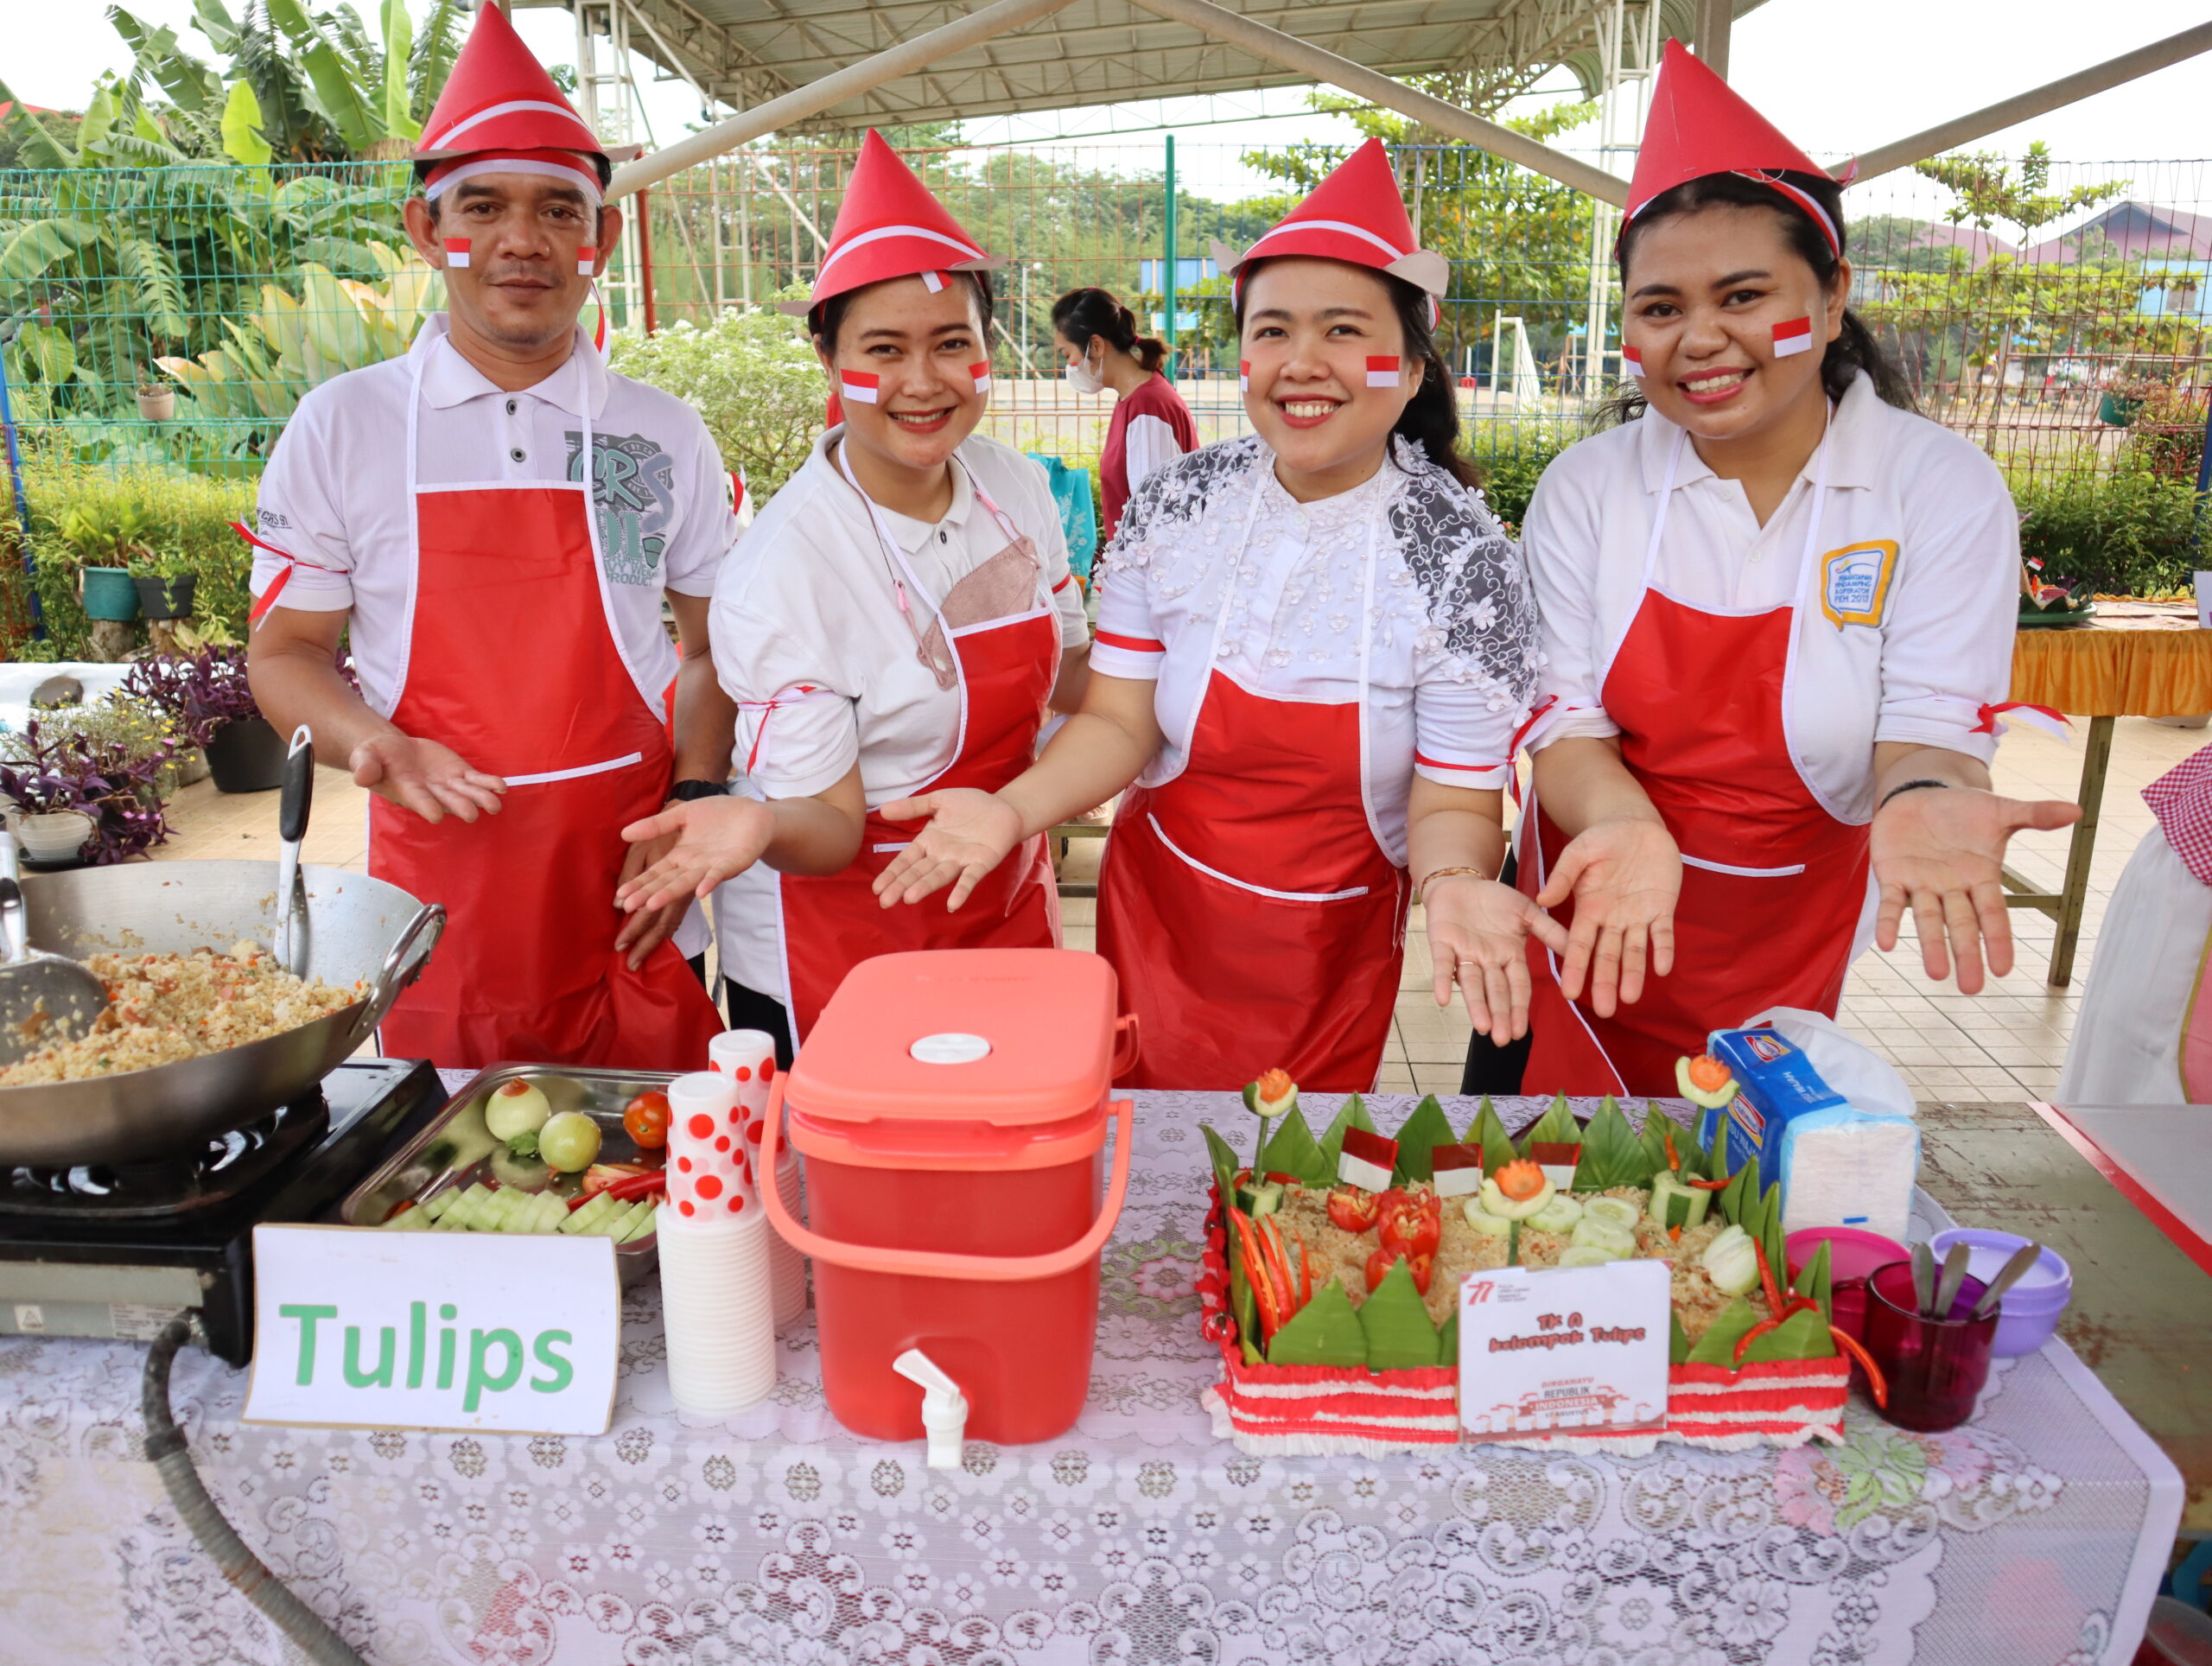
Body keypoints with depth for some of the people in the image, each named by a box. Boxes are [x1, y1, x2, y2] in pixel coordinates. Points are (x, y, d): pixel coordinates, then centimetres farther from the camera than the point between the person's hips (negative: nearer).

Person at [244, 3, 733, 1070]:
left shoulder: (664, 435, 4)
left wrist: (693, 806, -4)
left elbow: (715, 644, 10)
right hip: (438, 887, 0)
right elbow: (284, 647, 7)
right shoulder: (343, 426, 2)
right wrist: (375, 745, -14)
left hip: (628, 899, 0)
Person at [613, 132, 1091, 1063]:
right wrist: (761, 823, -38)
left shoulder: (1015, 488, -4)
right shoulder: (781, 570, -22)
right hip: (836, 960, -5)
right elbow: (831, 826, -18)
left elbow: (1071, 670, 12)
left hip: (1008, 911, 6)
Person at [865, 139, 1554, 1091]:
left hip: (1331, 956, -1)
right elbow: (1118, 723, -7)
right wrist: (1016, 809, -25)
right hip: (1156, 915, 2)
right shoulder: (1172, 510, -10)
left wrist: (1454, 883, -35)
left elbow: (1454, 800, -13)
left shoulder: (1461, 558, -16)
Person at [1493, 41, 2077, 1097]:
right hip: (1591, 931, 1)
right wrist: (1624, 822, -30)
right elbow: (1564, 715, -9)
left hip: (1784, 951, -1)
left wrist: (1919, 800, -36)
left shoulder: (1941, 488, -9)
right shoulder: (1586, 486, -6)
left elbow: (1928, 726, -12)